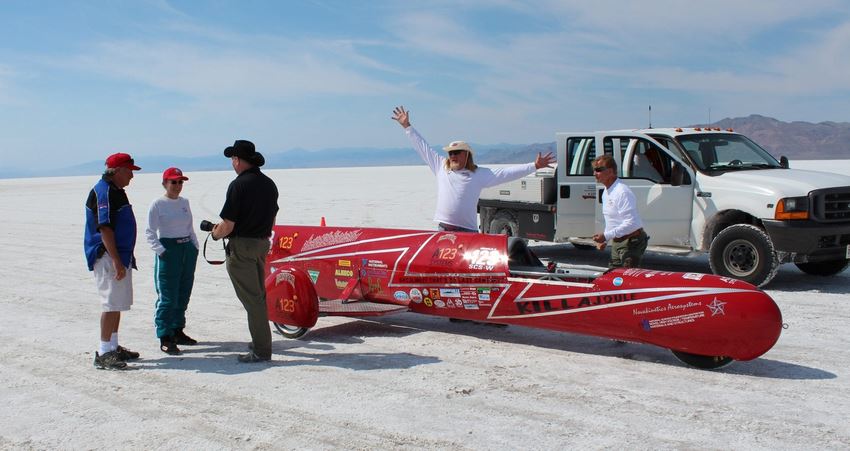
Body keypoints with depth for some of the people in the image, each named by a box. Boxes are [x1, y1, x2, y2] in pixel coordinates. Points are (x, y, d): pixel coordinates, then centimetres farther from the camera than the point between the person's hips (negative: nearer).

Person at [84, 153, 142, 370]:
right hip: (107, 257, -10)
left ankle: (114, 347, 24)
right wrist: (116, 262, -25)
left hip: (120, 256, 10)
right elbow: (104, 229, -23)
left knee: (118, 304, 15)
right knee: (111, 305, -8)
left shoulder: (116, 191, 16)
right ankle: (104, 353, -2)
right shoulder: (103, 192, -16)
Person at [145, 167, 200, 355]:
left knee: (183, 295, 12)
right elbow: (150, 232, -7)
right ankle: (165, 338, -2)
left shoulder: (184, 202, 12)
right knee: (168, 297, -7)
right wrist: (161, 251, -16)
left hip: (187, 249, 7)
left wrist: (195, 246, 11)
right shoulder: (157, 205, -5)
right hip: (168, 250, -6)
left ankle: (177, 331, 25)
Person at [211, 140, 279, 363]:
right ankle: (261, 340, 29)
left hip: (241, 246, -8)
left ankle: (262, 350, -1)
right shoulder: (269, 184, 8)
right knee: (258, 295, 19)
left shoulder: (239, 184, -16)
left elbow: (227, 225, -17)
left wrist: (216, 234, 3)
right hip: (262, 244, 8)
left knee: (251, 298, -4)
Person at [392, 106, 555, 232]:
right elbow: (422, 146, 17)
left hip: (467, 231, -3)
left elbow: (507, 173, 1)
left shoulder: (480, 174, 4)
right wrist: (407, 126, 19)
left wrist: (534, 166, -4)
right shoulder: (440, 167, 11)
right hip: (443, 231, 3)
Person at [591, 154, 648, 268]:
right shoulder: (606, 192, 11)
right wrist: (604, 240, 10)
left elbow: (631, 223, -27)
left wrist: (606, 236, -26)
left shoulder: (622, 192, -21)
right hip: (617, 242, 10)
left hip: (631, 242, -10)